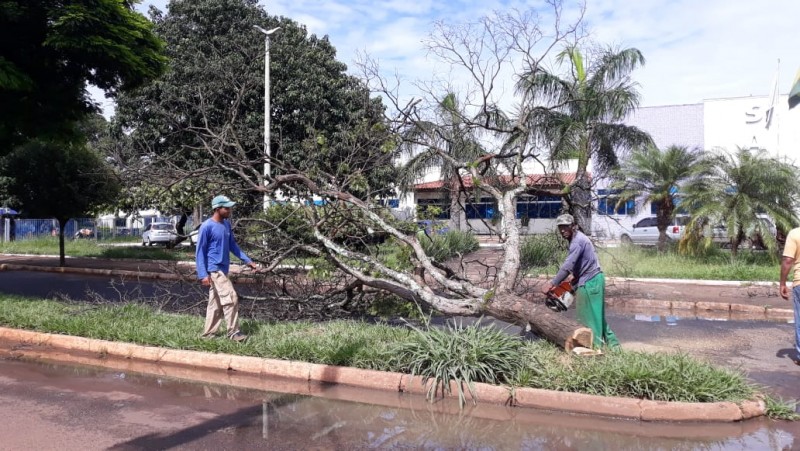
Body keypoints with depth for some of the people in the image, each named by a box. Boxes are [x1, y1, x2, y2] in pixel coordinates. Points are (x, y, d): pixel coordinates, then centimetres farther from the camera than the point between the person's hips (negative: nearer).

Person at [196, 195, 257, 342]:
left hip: (222, 269, 8)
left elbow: (232, 245, 19)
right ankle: (233, 332, -2)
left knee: (216, 303, 12)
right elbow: (200, 251, -13)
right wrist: (203, 274, -19)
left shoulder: (226, 224, 9)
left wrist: (247, 260, 14)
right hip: (214, 270, -8)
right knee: (231, 298, -11)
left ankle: (208, 333, 21)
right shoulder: (207, 227, -15)